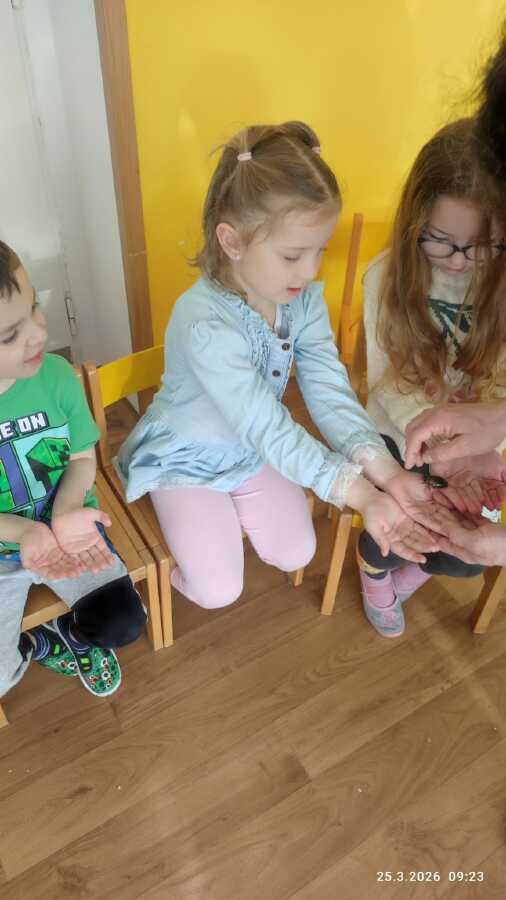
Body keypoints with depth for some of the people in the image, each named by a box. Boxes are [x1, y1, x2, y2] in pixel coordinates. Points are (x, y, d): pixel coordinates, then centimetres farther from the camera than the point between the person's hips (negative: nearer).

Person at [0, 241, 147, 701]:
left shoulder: (56, 374, -18)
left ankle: (68, 633, 24)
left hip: (63, 520, 1)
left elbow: (83, 458, -5)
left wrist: (66, 513, -24)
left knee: (124, 621, -11)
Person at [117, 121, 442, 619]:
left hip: (253, 449, 6)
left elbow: (330, 391, -20)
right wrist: (362, 497, -41)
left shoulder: (304, 298, -15)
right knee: (218, 590, -6)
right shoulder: (204, 324, -36)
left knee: (296, 555, 8)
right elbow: (268, 428, -35)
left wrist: (385, 471, -36)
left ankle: (225, 513, 33)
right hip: (187, 458, -5)